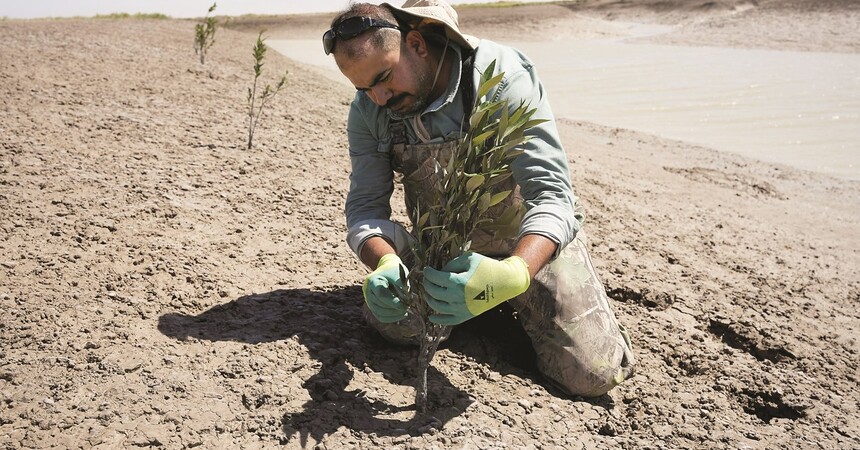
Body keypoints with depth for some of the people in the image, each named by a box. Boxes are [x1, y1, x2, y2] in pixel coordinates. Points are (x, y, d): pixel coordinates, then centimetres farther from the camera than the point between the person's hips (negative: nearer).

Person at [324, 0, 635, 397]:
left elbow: (552, 197, -32)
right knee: (393, 322, -20)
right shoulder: (368, 111, -12)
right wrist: (386, 264, -37)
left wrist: (512, 275, -53)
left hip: (530, 242, -3)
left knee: (593, 374, -15)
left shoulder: (500, 75, -27)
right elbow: (365, 207, -12)